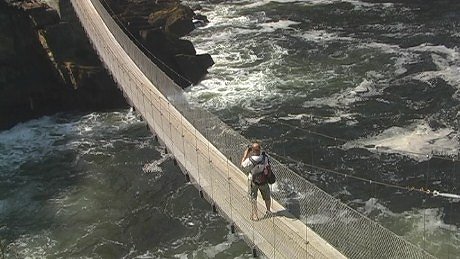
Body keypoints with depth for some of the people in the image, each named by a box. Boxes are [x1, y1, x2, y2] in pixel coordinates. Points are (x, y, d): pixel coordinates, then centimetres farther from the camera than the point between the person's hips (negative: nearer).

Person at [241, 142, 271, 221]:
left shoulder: (250, 160, -30)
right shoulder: (265, 158, -20)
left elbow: (242, 164, -10)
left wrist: (246, 153, -7)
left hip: (253, 181, -3)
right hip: (264, 181, 3)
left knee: (253, 199, 16)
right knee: (267, 197, 23)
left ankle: (255, 215, 25)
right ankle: (268, 211, 44)